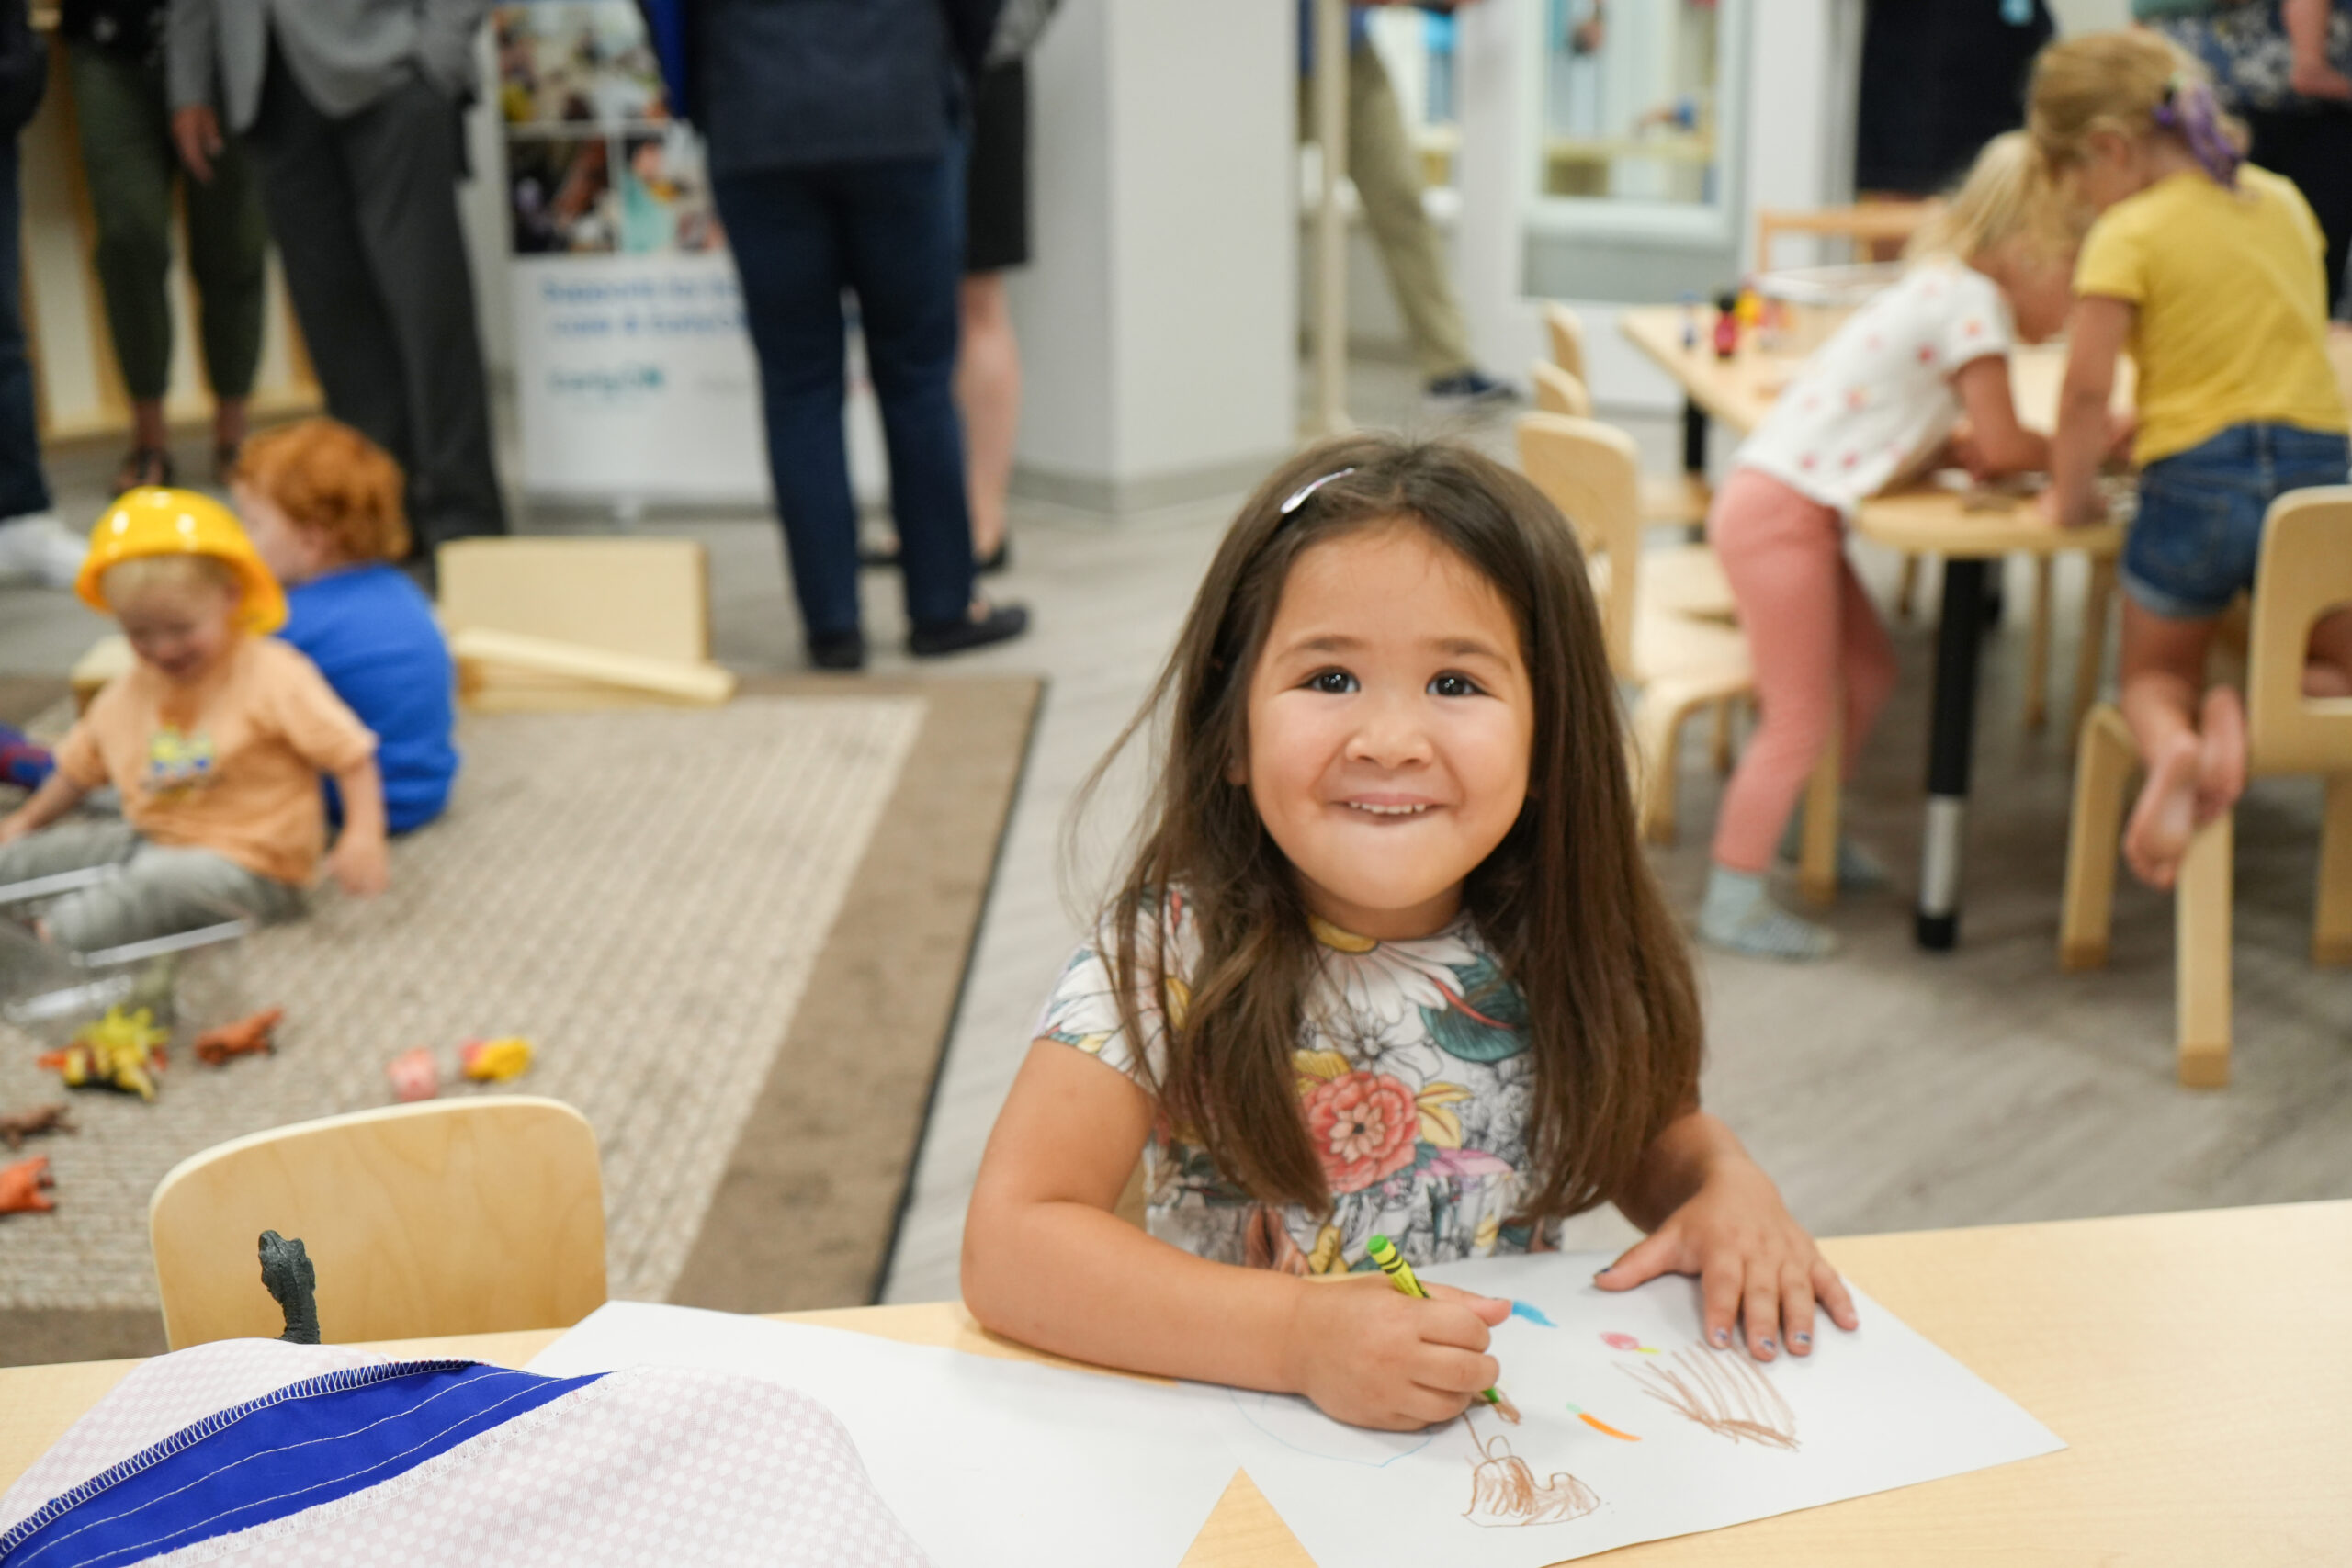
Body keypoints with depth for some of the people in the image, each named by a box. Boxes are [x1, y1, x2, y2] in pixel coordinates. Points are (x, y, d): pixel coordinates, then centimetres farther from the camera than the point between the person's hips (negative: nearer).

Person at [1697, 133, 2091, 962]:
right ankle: (1732, 901, 6)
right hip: (1777, 513, -10)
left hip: (1790, 508, 10)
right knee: (1802, 718, -4)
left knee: (1867, 674, 21)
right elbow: (1999, 449, -11)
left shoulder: (1943, 288, 16)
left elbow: (1969, 446, 18)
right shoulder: (1973, 301, -13)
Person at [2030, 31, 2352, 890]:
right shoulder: (2283, 200, 11)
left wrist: (2068, 496, 2)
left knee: (2155, 675, 21)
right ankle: (2243, 710, -12)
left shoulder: (2130, 233, -9)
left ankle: (2170, 745, -16)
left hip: (2196, 484, -4)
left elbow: (2086, 390, -12)